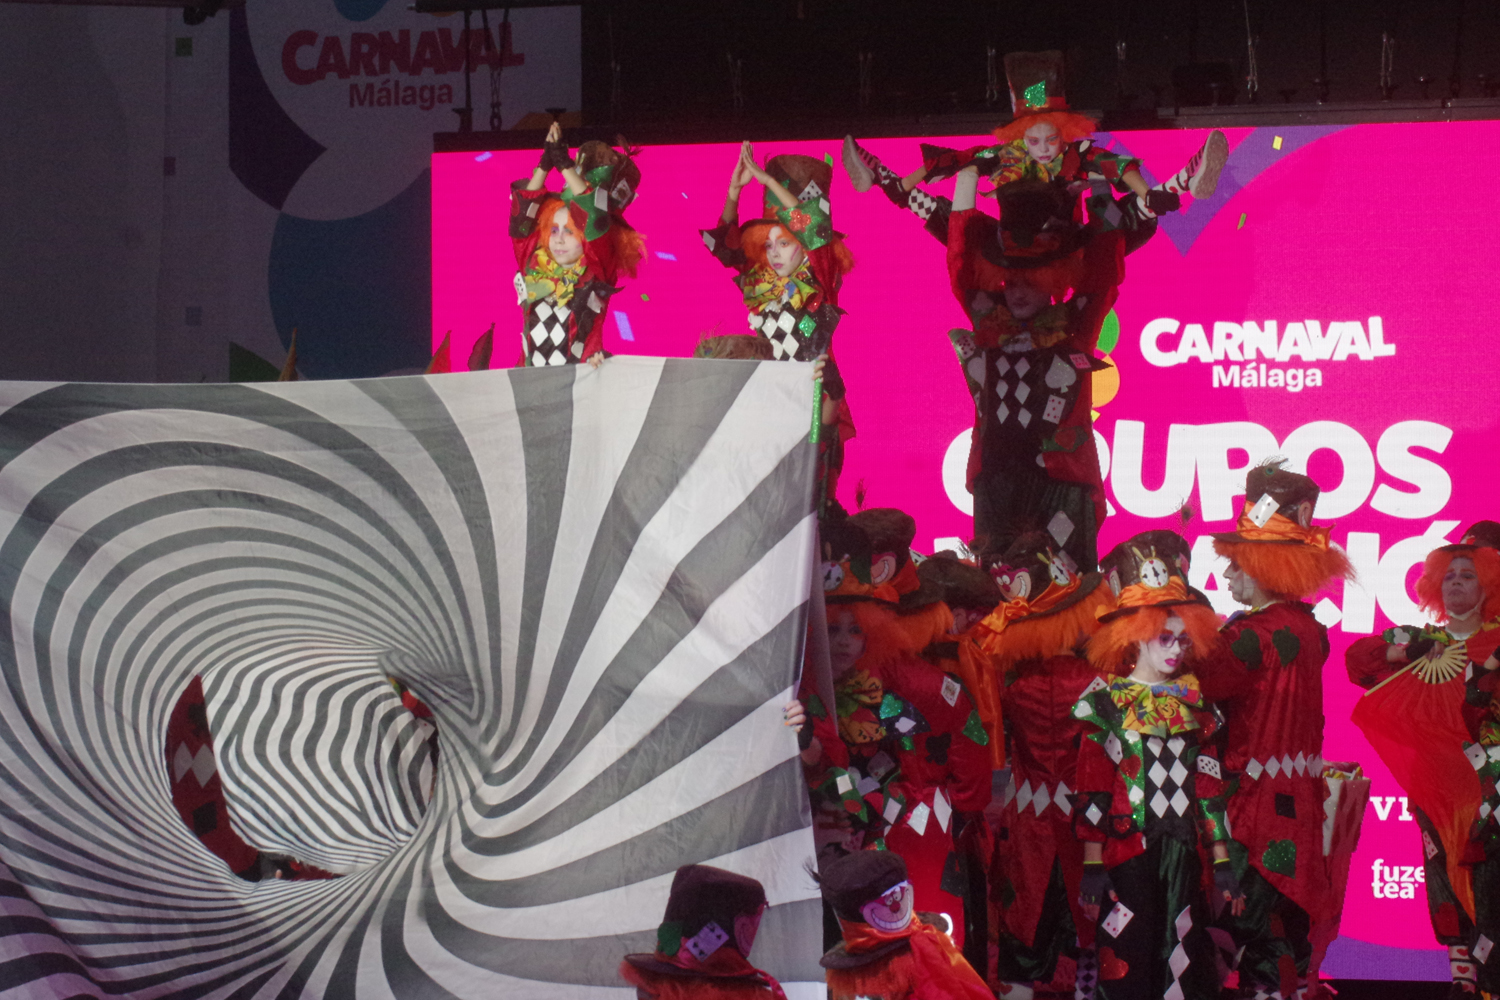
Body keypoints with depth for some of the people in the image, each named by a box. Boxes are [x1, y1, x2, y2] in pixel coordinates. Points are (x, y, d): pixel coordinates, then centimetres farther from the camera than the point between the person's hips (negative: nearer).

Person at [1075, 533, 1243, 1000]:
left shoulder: (1192, 704, 12)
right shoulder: (1108, 701, -1)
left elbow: (1209, 786, 11)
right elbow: (1092, 790, -5)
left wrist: (1222, 863, 8)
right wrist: (1092, 866, -10)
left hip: (1182, 856, 4)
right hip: (1128, 852, -4)